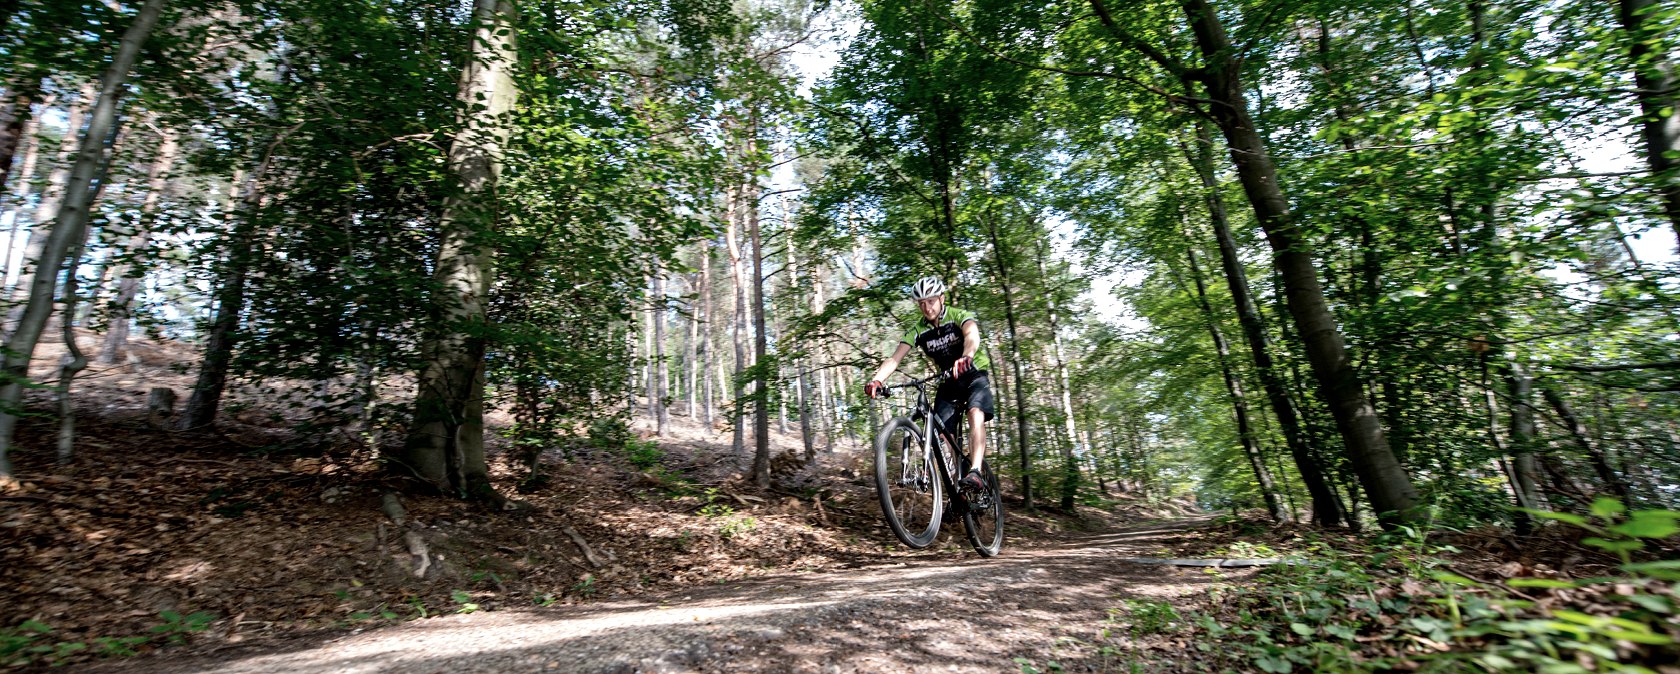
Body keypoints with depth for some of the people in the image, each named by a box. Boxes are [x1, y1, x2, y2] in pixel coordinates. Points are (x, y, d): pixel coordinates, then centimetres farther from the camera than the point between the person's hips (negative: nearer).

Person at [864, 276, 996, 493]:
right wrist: (876, 380, -40)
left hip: (974, 375, -4)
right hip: (947, 380, 4)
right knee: (944, 434, -11)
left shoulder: (959, 316, -18)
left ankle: (975, 473, -37)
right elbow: (894, 358, -20)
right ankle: (959, 473, 4)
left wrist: (966, 357, -64)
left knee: (975, 414, -30)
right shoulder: (917, 329, -8)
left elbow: (972, 336, -41)